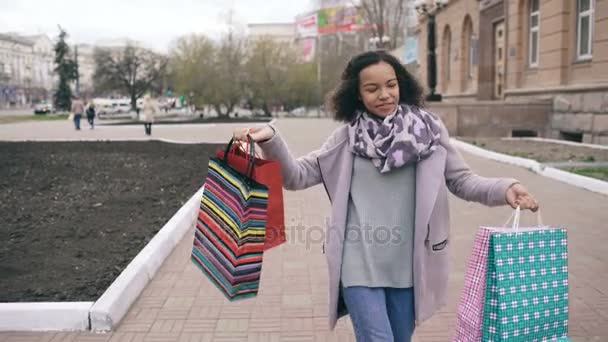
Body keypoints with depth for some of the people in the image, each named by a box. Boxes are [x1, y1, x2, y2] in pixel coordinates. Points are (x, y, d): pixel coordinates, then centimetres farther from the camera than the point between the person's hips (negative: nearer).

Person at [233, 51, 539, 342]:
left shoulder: (428, 129, 1)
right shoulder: (347, 137, 1)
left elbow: (461, 180, 4)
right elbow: (297, 176, 1)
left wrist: (504, 189, -14)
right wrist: (270, 141, -15)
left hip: (407, 265, 2)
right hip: (359, 263, -1)